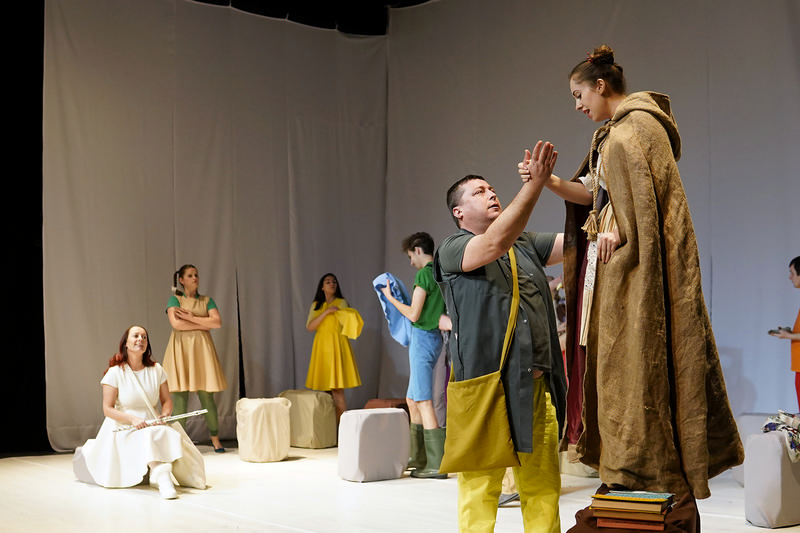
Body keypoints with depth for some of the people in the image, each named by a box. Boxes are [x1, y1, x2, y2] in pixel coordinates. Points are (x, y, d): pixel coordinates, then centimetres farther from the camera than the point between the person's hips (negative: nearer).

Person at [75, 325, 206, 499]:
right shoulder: (115, 373, -4)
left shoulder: (156, 370, 7)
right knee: (149, 436, -37)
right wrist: (133, 419, -22)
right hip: (125, 429, -4)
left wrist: (164, 416, -11)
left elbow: (167, 400, 12)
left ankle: (158, 472, -18)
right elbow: (108, 409, -6)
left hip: (154, 424, 4)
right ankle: (163, 477, -52)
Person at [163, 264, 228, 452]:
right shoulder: (174, 299, 6)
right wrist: (203, 324, -5)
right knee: (180, 397, -6)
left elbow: (217, 322, -1)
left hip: (202, 349, 2)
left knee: (207, 396, 0)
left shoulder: (207, 300, 14)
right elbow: (176, 324, -10)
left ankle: (215, 439, 7)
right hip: (181, 349, -2)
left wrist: (191, 317, -6)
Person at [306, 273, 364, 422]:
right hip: (321, 347, 3)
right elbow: (309, 327, 0)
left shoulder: (341, 303, 5)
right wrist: (326, 312, -10)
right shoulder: (316, 305, 12)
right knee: (324, 390, 2)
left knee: (337, 390, -10)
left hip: (337, 347, -3)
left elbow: (345, 324, -2)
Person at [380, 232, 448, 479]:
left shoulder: (424, 275, -13)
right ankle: (418, 457, 23)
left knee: (424, 401, -10)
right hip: (434, 337, 9)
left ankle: (436, 464, -13)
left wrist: (391, 298, -2)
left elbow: (413, 315, -15)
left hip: (422, 338, -9)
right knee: (412, 399, 17)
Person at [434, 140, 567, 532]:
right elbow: (495, 243, -16)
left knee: (542, 487, 6)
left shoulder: (526, 244, 21)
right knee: (479, 486, -2)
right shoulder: (452, 250, 2)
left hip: (537, 386, 5)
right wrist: (534, 184, -22)